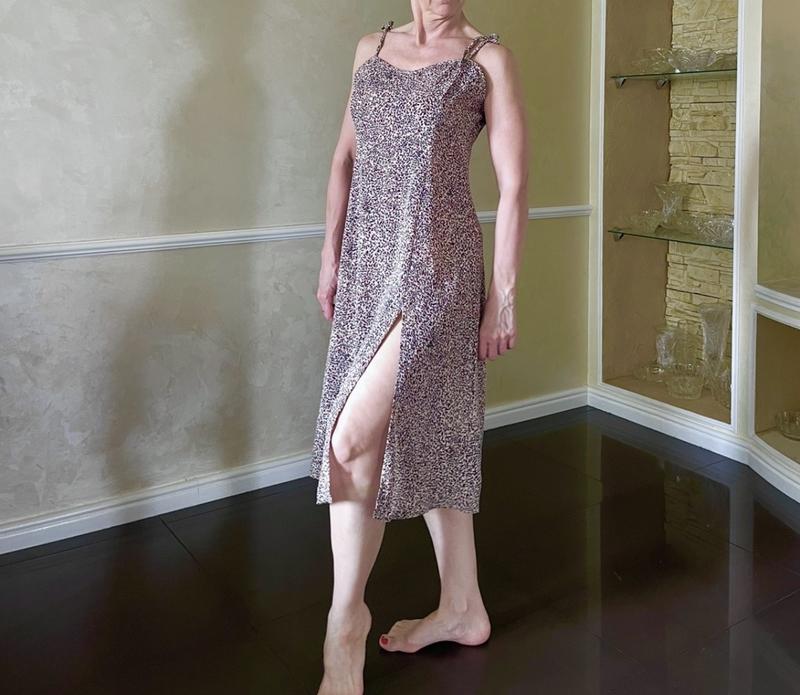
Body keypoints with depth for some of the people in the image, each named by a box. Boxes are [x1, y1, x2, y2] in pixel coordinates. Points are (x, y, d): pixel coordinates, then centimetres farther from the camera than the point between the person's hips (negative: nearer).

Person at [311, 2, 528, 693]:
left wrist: (504, 293, -8)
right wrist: (332, 257, 14)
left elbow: (514, 185, -5)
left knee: (351, 438, -14)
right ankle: (463, 608, 26)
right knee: (421, 434, 11)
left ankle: (346, 616, 8)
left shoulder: (488, 58, -1)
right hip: (370, 262, 6)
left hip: (435, 263, -6)